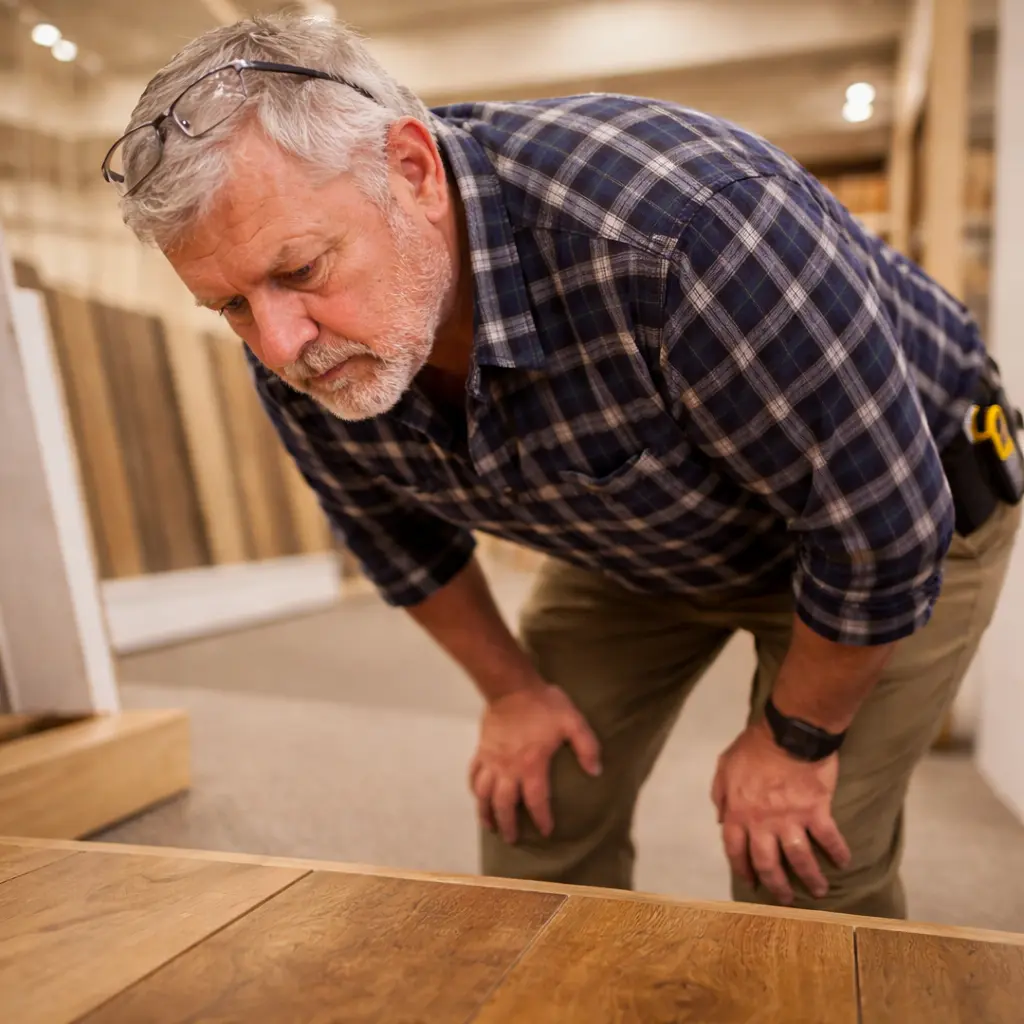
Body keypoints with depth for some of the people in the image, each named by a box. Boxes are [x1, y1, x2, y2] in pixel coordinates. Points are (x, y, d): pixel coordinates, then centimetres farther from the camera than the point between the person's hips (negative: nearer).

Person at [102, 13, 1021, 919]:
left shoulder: (675, 228, -41)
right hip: (631, 544, 5)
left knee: (800, 885, -6)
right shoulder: (296, 364, -19)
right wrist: (512, 689, 7)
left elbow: (885, 525, -29)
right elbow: (397, 533, 3)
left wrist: (795, 739, -15)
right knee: (534, 818, 3)